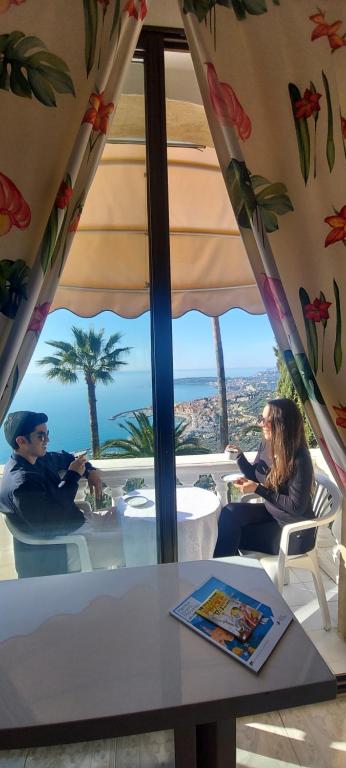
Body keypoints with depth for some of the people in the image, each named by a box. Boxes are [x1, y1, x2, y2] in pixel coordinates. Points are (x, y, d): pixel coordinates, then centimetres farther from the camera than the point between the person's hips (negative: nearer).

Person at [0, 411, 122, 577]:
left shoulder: (38, 459, -3)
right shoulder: (21, 483, -30)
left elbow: (65, 457, 16)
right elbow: (52, 521, -30)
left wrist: (91, 471, -3)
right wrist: (73, 475, -25)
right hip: (56, 552, -9)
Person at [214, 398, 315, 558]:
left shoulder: (299, 460, -27)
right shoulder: (266, 444, -6)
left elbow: (296, 507, -23)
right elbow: (256, 476, 7)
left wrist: (258, 489, -25)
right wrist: (239, 455, -11)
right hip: (270, 512, 6)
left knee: (232, 535, -14)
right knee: (230, 512, -17)